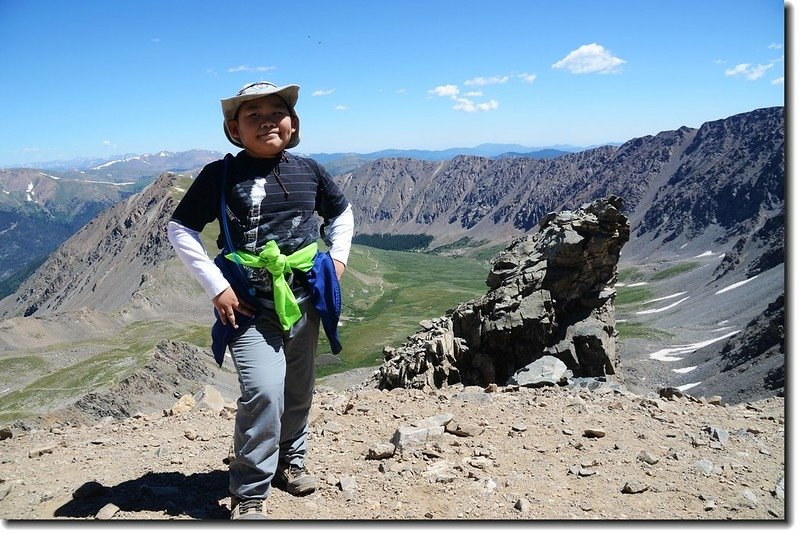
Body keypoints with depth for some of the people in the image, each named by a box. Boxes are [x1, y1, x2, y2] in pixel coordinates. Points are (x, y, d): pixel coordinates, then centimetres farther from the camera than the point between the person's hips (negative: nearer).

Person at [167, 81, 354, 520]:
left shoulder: (308, 171, 4)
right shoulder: (221, 175, -8)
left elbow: (341, 212, 20)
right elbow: (179, 229, -4)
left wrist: (338, 257, 6)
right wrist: (215, 286, -11)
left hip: (303, 299, 5)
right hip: (250, 305, -4)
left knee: (299, 390, 17)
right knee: (263, 393, -18)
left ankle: (290, 460, 42)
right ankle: (249, 495, 0)